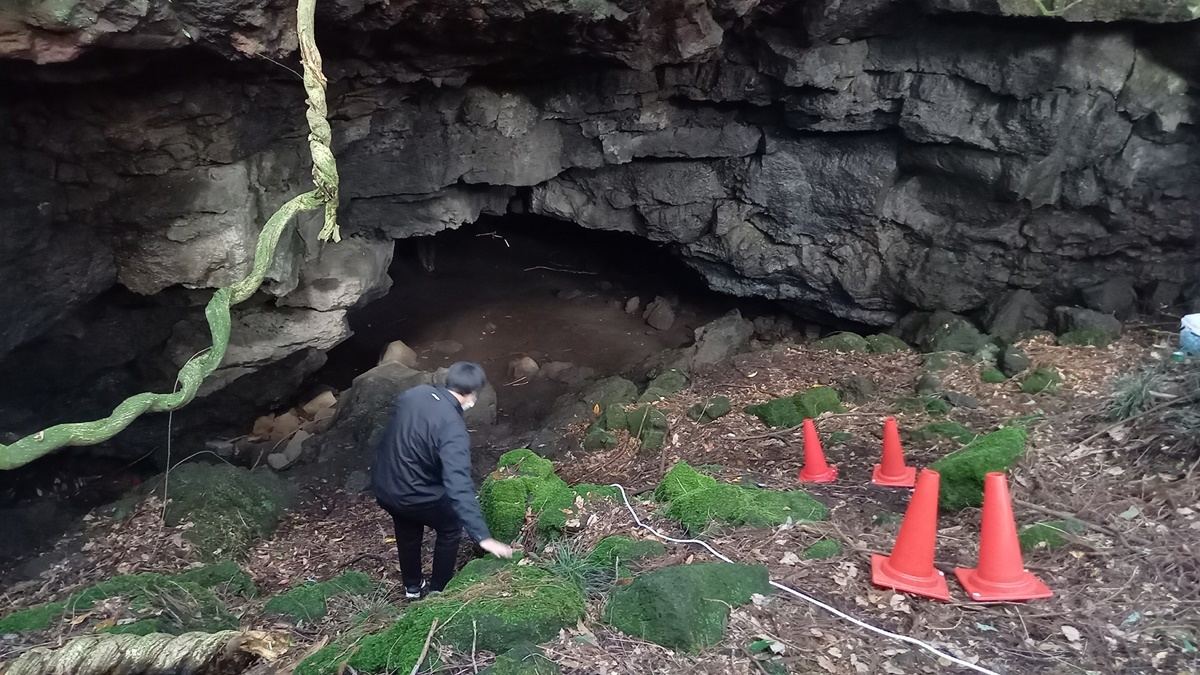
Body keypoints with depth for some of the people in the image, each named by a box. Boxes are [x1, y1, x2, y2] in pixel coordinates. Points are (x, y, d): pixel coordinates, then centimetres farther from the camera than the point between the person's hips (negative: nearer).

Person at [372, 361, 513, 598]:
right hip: (414, 496, -7)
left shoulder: (414, 393, -9)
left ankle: (413, 586, 51)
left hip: (383, 485, 7)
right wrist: (483, 537, -38)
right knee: (451, 527, 22)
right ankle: (439, 591, 33)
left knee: (407, 531, 32)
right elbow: (459, 487, -37)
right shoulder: (453, 430, -30)